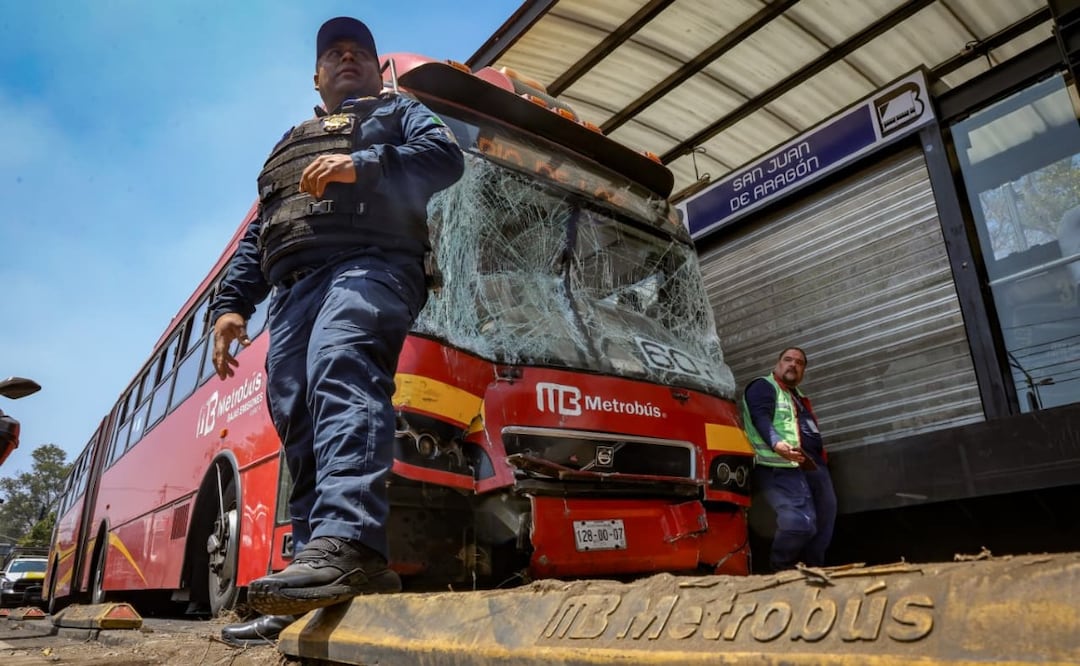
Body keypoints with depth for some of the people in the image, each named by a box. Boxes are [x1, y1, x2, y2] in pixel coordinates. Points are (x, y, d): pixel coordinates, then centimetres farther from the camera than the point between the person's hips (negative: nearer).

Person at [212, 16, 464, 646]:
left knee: (341, 371, -33)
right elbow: (256, 237, 32)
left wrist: (363, 166, -12)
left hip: (369, 264, -6)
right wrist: (231, 305, 18)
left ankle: (349, 546, -49)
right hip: (292, 287, 6)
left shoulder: (398, 112, 26)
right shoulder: (289, 144, 39)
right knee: (299, 427, -7)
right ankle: (318, 581, -7)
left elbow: (447, 155, 2)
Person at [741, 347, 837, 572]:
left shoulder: (798, 397, 31)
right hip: (783, 467, -10)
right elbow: (760, 419, -17)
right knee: (800, 523, -22)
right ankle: (780, 570, -3)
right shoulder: (763, 386, 1)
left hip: (812, 466, 10)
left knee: (824, 522, 7)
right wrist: (777, 443, -35)